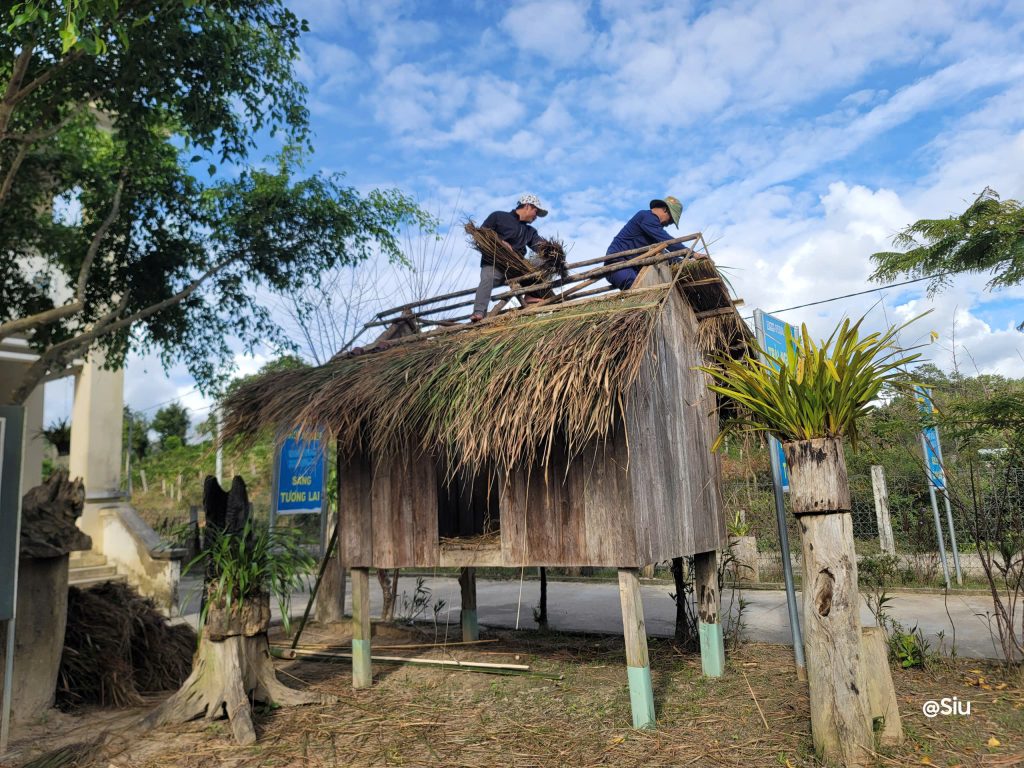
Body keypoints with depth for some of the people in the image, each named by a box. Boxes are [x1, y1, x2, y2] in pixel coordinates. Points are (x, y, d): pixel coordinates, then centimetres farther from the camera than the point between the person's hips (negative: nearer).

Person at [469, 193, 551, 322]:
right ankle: (478, 313, -48)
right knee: (487, 279, -36)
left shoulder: (530, 231, 25)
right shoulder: (499, 216, 9)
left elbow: (542, 246, 9)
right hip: (493, 264, -5)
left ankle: (531, 295, -22)